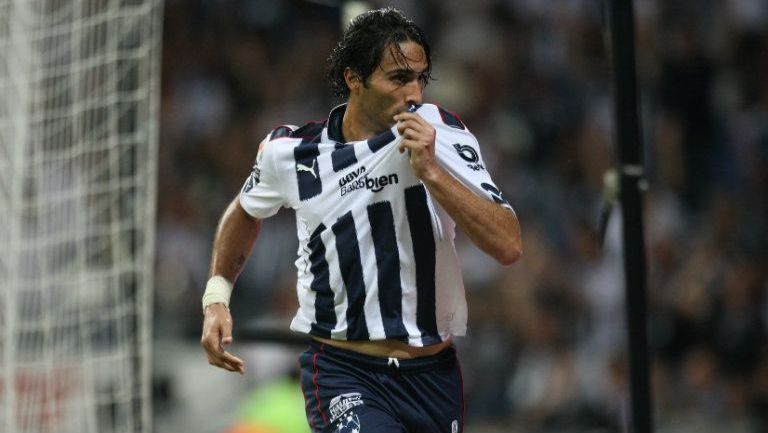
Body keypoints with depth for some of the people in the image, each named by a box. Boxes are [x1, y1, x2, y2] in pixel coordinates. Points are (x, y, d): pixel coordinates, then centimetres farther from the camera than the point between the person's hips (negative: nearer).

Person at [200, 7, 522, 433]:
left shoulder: (438, 131, -6)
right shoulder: (289, 151, -1)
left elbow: (508, 246, -15)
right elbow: (247, 211, 22)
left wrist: (431, 171, -23)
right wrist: (216, 295, 14)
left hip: (434, 373, 2)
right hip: (342, 370, -2)